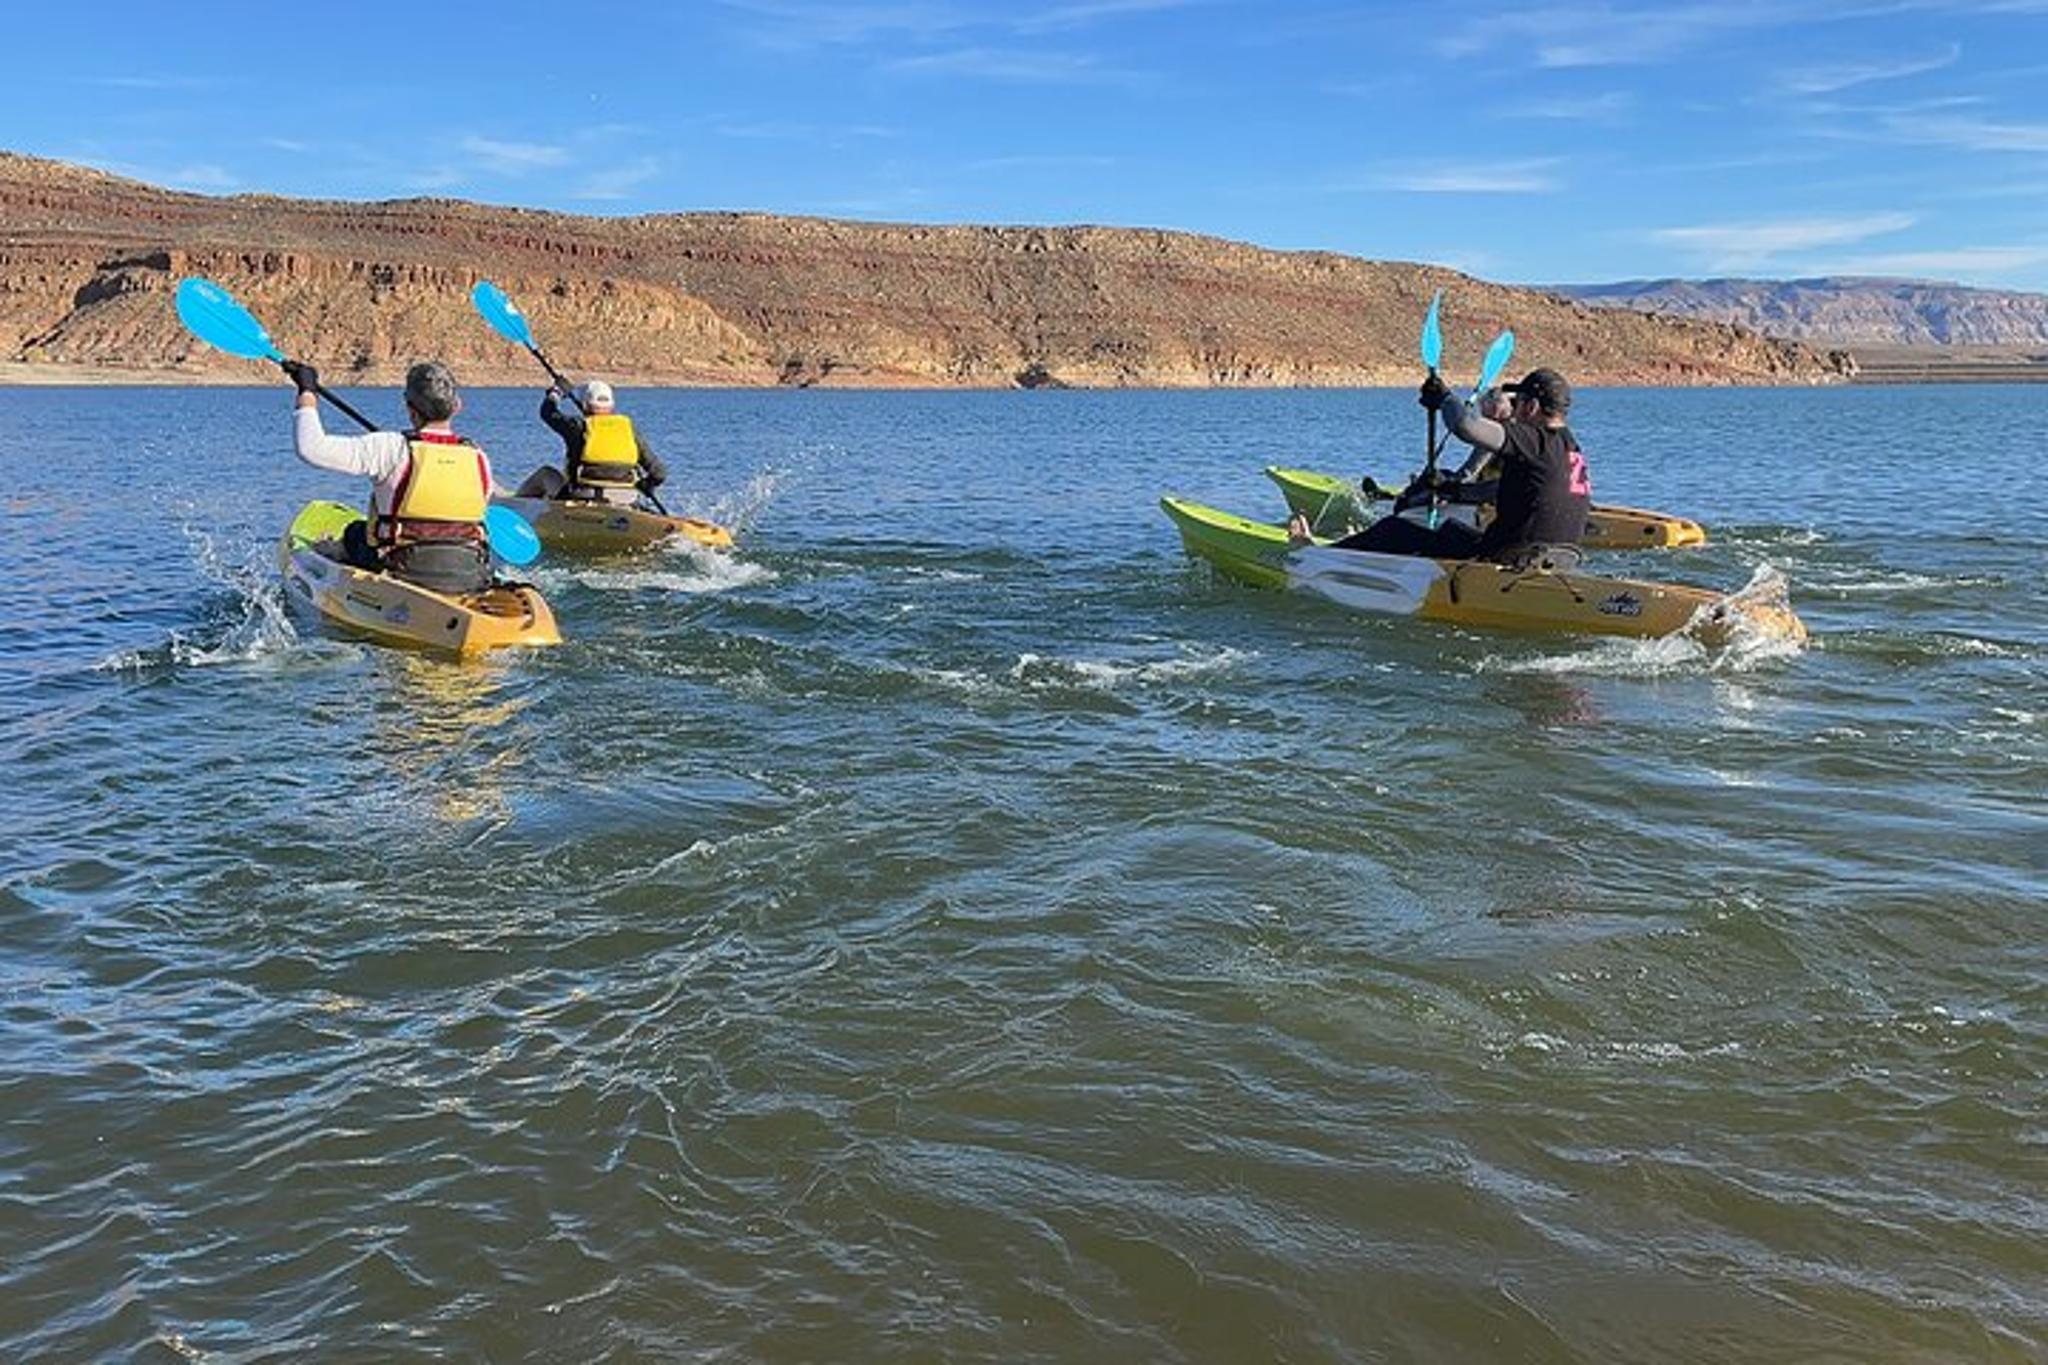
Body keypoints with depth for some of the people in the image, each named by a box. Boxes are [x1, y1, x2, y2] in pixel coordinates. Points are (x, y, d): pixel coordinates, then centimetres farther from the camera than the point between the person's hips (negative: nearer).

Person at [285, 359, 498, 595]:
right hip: (471, 581, 3)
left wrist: (307, 391, -1)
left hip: (408, 577, -3)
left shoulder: (393, 449, -15)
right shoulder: (479, 459, -3)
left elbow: (311, 448, -17)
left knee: (354, 534, 26)